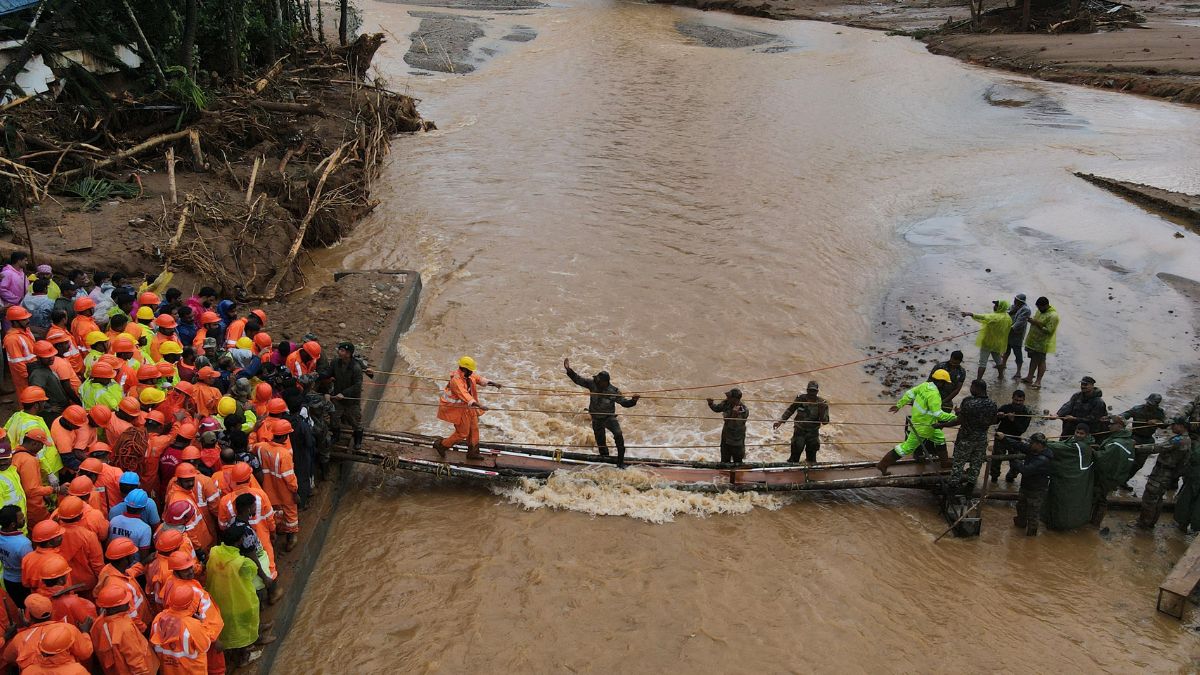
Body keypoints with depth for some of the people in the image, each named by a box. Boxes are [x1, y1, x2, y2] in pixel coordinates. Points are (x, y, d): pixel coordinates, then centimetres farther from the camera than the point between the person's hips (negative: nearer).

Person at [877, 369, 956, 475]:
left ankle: (945, 463, 41)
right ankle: (882, 465, 6)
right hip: (922, 426, -9)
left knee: (940, 438, 25)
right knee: (908, 447, 2)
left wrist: (899, 405, 13)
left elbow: (910, 393, 4)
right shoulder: (934, 395, -29)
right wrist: (953, 417, -25)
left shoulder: (925, 385, -3)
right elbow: (938, 414, -32)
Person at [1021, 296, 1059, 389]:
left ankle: (1038, 381, 6)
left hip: (1043, 343, -8)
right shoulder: (1040, 311, 7)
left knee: (1041, 361, 0)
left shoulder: (1053, 316, -21)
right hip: (1033, 340, 8)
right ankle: (1029, 377, 27)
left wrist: (1037, 324, -27)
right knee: (1033, 359, 17)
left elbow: (1048, 331, -24)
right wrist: (1032, 320, 5)